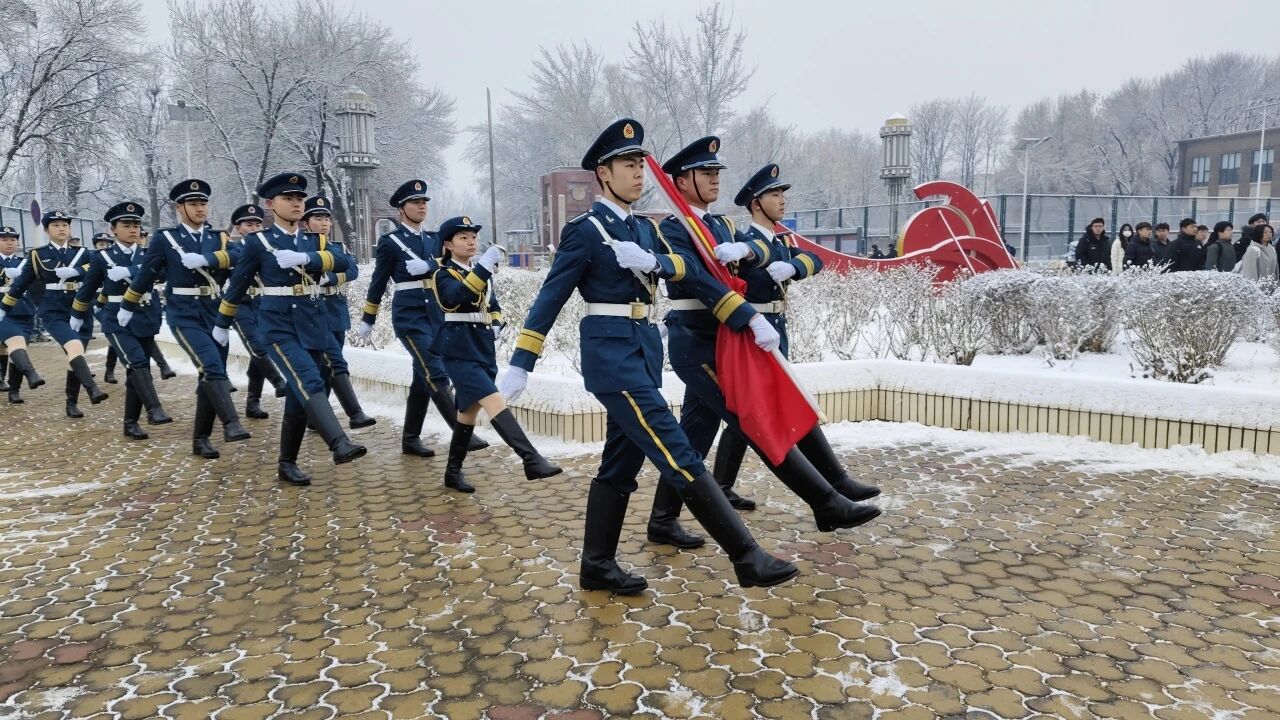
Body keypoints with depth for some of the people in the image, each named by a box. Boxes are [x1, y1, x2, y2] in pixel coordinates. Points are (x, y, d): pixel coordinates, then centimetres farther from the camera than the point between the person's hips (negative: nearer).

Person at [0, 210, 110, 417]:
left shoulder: (82, 253, 10)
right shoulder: (37, 255, 5)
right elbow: (20, 284, 12)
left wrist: (73, 271, -26)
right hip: (53, 313, -3)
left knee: (74, 356, 7)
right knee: (75, 347, -27)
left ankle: (71, 404, 17)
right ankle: (92, 389, -45)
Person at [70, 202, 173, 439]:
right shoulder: (102, 257, 1)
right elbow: (87, 289, 12)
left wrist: (127, 271, -28)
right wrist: (77, 317, 22)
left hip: (145, 320, 3)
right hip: (117, 321, -3)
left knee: (136, 373, 7)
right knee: (138, 363, -24)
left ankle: (130, 423, 15)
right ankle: (155, 409, -32)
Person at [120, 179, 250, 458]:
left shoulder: (219, 237, 10)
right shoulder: (163, 237, 2)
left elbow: (238, 256, -10)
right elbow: (145, 273, 9)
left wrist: (204, 259, -23)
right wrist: (127, 306, 17)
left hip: (215, 314, 4)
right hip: (184, 315, -4)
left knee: (211, 376, 6)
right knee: (212, 367, -23)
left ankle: (201, 438, 16)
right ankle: (231, 423, -27)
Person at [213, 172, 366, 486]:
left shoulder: (315, 241, 10)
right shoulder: (257, 242, 0)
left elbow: (346, 261, -9)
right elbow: (237, 285, 9)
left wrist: (305, 258, -24)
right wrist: (222, 324, 18)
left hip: (314, 324, 4)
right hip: (278, 325, -4)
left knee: (300, 397, 7)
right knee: (310, 383, -25)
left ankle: (287, 464, 19)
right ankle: (340, 444, -38)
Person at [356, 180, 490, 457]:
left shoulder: (434, 239, 15)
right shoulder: (389, 242, 0)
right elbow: (378, 283, 4)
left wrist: (427, 265, -21)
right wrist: (367, 320, 10)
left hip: (437, 314, 6)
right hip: (409, 314, -6)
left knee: (423, 377, 8)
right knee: (436, 374, -14)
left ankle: (410, 439, 17)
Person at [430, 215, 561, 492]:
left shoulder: (481, 272, 15)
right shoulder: (444, 274, -6)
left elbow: (493, 304, 25)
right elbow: (456, 296, -28)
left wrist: (496, 323, 4)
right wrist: (484, 267, -35)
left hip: (484, 349, 8)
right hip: (460, 351, -8)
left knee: (469, 409, 13)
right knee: (494, 401, -20)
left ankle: (453, 471, 25)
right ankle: (532, 460, -28)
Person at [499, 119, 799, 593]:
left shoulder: (644, 230, 17)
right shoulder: (584, 230, -5)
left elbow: (686, 266, 4)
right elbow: (550, 299, -8)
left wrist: (653, 261, -18)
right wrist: (520, 366, -10)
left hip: (645, 351, 9)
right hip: (612, 353, -8)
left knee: (620, 464, 12)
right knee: (680, 458, -9)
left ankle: (597, 567, 23)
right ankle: (747, 557, -6)